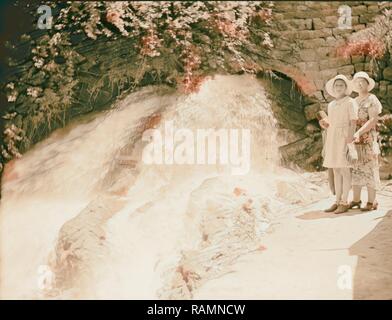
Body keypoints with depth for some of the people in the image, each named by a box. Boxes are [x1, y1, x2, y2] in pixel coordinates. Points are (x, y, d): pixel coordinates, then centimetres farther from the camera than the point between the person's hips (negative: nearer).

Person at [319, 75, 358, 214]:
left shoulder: (350, 102, -5)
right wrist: (324, 124, -1)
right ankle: (338, 202, 11)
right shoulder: (331, 105, 16)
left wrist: (350, 140, -21)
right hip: (332, 140, 7)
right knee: (336, 172, 7)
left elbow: (354, 123, -12)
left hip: (345, 140, -7)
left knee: (345, 171, -7)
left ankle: (345, 203, -2)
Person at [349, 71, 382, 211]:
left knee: (369, 169, -5)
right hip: (355, 140, 7)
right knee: (355, 169, 7)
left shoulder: (372, 99, -5)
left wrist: (359, 132, -26)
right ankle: (356, 200, 14)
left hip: (367, 139, -6)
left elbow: (373, 120, -15)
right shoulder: (354, 101, 16)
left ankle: (372, 202, 0)